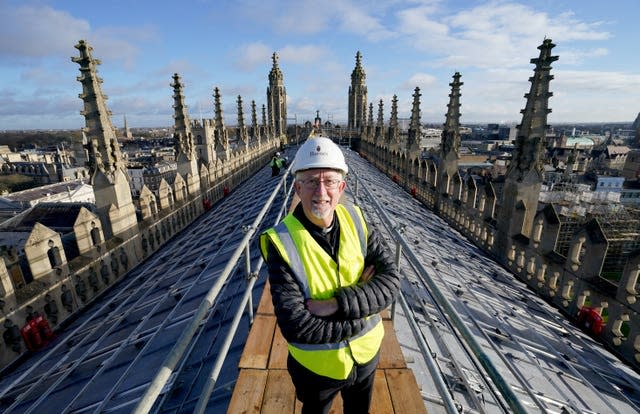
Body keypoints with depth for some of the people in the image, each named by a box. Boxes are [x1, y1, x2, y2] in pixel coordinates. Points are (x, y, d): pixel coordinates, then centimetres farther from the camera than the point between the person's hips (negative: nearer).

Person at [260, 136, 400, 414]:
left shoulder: (355, 220, -14)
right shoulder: (282, 242, -26)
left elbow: (391, 279, -17)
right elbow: (294, 326, -30)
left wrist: (337, 303, -30)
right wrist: (362, 308, -24)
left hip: (367, 353, 4)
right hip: (316, 366, -3)